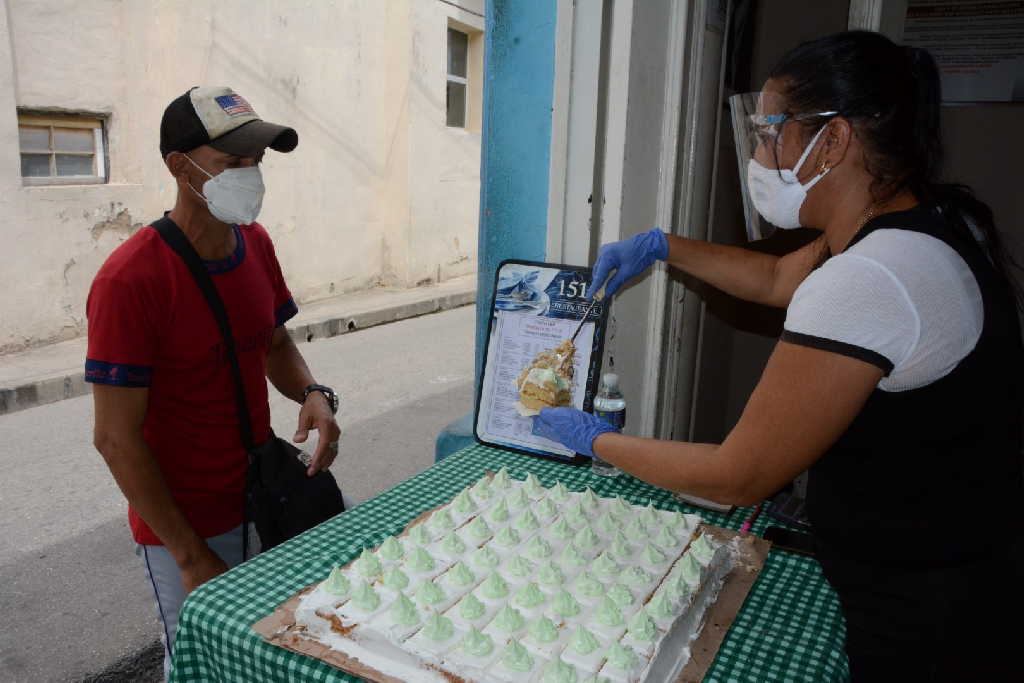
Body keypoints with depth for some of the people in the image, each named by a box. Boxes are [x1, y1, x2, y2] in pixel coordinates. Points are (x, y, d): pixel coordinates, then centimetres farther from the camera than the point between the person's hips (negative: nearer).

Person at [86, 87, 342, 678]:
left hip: (261, 496, 6)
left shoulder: (256, 244, -2)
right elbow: (116, 439, -20)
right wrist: (193, 558, -17)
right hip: (184, 525, -6)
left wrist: (312, 395, -12)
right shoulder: (131, 280, -23)